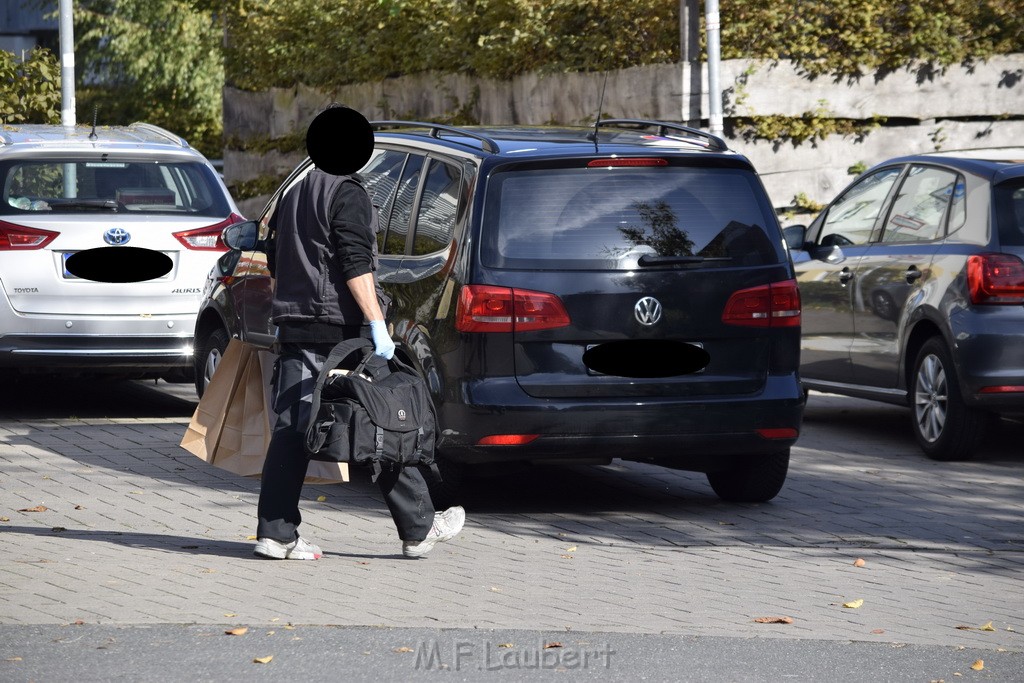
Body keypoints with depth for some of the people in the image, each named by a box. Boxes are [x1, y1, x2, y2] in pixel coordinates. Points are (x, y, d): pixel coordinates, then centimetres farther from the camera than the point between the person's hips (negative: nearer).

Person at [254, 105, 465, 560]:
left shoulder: (293, 197, 17)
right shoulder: (348, 195, -8)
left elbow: (276, 264, 24)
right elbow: (355, 264, -18)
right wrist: (377, 325, -21)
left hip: (295, 330, 7)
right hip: (342, 328, -7)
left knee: (290, 430, 3)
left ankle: (275, 532, -4)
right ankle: (418, 530, 7)